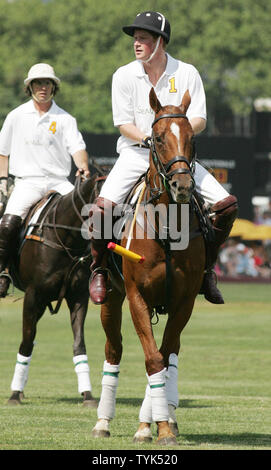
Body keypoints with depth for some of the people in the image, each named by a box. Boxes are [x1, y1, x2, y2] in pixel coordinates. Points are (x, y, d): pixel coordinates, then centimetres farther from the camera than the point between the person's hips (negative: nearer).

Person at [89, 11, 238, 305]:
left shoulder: (187, 74, 1)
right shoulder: (124, 76, -1)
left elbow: (199, 120, -3)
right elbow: (123, 123, -3)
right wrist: (148, 140, -21)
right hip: (135, 154, -2)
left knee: (227, 204, -13)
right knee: (103, 205, -27)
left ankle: (206, 268, 5)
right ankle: (98, 268, -5)